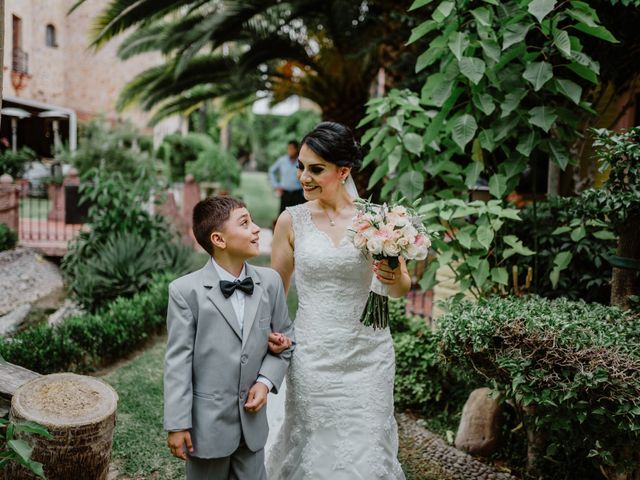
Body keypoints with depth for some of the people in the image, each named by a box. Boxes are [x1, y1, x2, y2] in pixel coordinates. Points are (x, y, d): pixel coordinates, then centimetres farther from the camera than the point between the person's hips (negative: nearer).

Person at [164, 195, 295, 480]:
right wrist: (177, 425, -10)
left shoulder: (270, 281, -1)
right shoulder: (185, 291, -13)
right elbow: (178, 362, -11)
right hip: (207, 422, -3)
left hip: (252, 420, 4)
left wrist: (266, 381, -7)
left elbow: (285, 339, 8)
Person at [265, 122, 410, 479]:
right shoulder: (292, 221, -3)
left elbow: (402, 289, 6)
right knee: (313, 450, 9)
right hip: (312, 357, 0)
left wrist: (396, 279, -16)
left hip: (368, 355, 0)